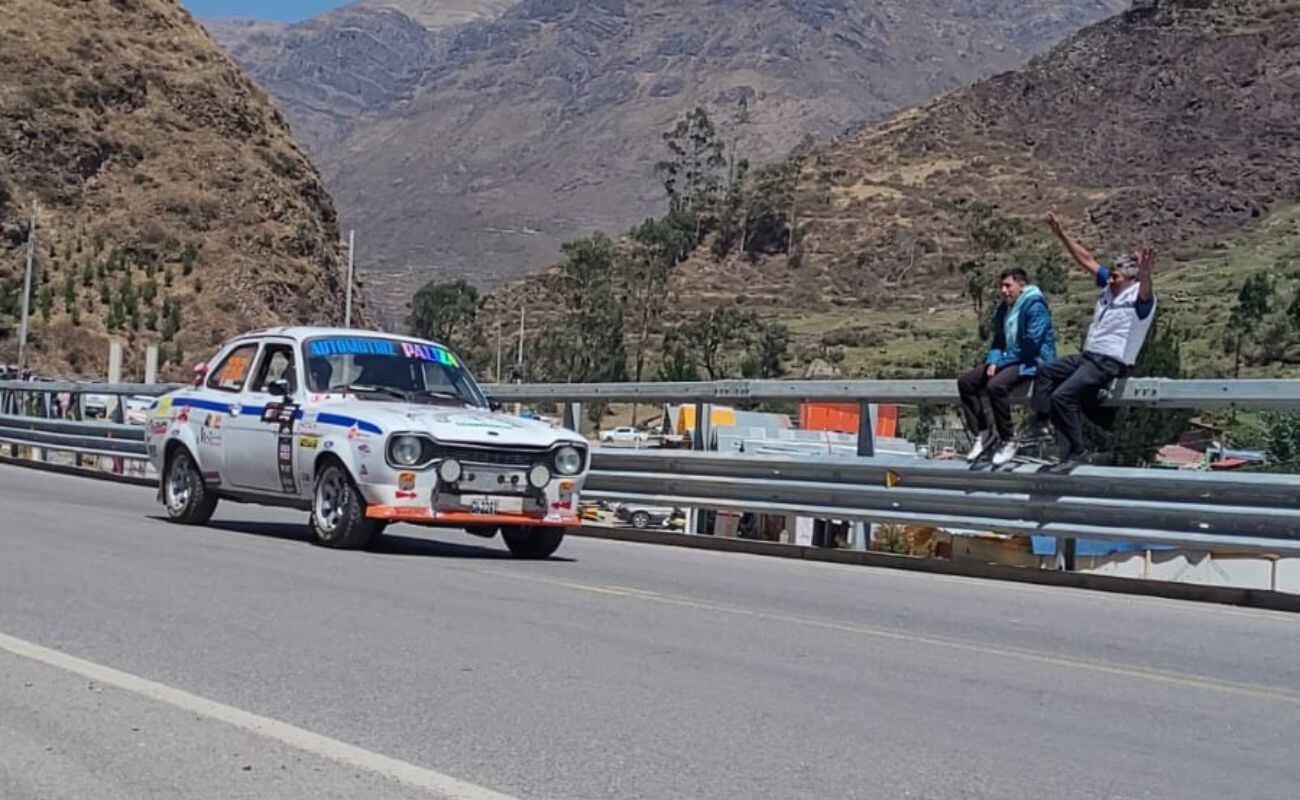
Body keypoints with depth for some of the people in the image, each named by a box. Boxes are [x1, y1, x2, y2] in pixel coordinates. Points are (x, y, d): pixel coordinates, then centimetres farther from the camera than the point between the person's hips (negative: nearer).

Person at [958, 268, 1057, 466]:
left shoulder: (1035, 307, -14)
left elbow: (1031, 345, -20)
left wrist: (1002, 361, -17)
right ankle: (983, 434, -1)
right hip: (1009, 361, 9)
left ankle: (1007, 441, -20)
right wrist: (993, 361, -4)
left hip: (1033, 362, -9)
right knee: (965, 382, -3)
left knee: (996, 385, -34)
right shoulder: (1004, 308, 13)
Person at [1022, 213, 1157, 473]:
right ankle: (1039, 425, 15)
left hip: (1110, 364, -10)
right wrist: (1062, 234, 14)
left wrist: (1145, 276, -62)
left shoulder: (1140, 298, -14)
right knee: (1045, 372, 21)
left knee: (1062, 397, -23)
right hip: (1088, 356, 10)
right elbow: (1086, 259, 16)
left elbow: (1145, 291, -39)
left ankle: (1076, 451, -14)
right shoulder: (1109, 286, 10)